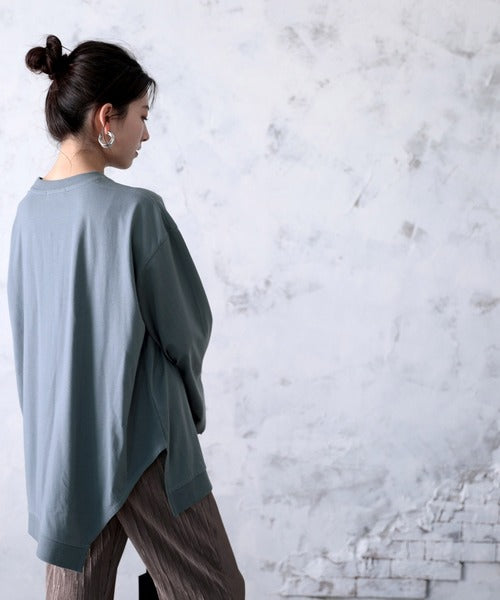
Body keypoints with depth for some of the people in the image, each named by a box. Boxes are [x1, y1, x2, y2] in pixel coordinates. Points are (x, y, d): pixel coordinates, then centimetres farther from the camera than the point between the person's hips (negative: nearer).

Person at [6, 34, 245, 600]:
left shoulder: (28, 211, 1)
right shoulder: (134, 211, -20)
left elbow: (29, 329, 10)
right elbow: (188, 328, -11)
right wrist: (184, 390, 10)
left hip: (55, 445, 8)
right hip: (138, 441, -7)